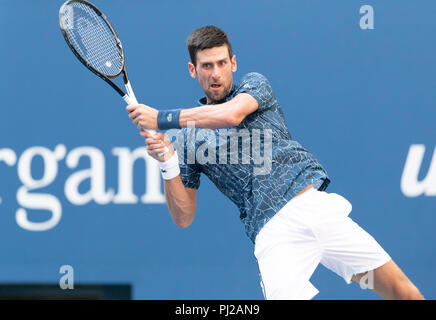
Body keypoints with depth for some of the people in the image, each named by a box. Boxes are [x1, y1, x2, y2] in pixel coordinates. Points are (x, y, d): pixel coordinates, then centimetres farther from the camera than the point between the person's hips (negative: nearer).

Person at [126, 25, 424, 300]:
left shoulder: (254, 84, 13)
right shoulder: (187, 140, 14)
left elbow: (231, 114, -12)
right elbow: (184, 217, 10)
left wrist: (162, 119, -10)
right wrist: (168, 166, -7)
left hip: (315, 204, 0)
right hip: (273, 231, 0)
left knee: (403, 292, -7)